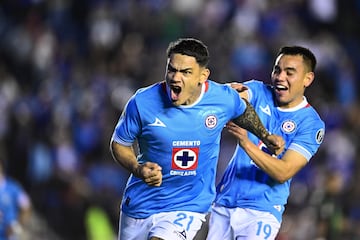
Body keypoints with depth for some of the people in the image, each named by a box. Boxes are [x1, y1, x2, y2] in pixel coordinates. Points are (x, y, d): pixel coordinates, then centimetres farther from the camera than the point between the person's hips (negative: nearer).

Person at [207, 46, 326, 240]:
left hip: (262, 211, -4)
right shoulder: (259, 92, 3)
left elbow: (283, 172, -16)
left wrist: (246, 144, -29)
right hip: (224, 203, 4)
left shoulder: (311, 124, -7)